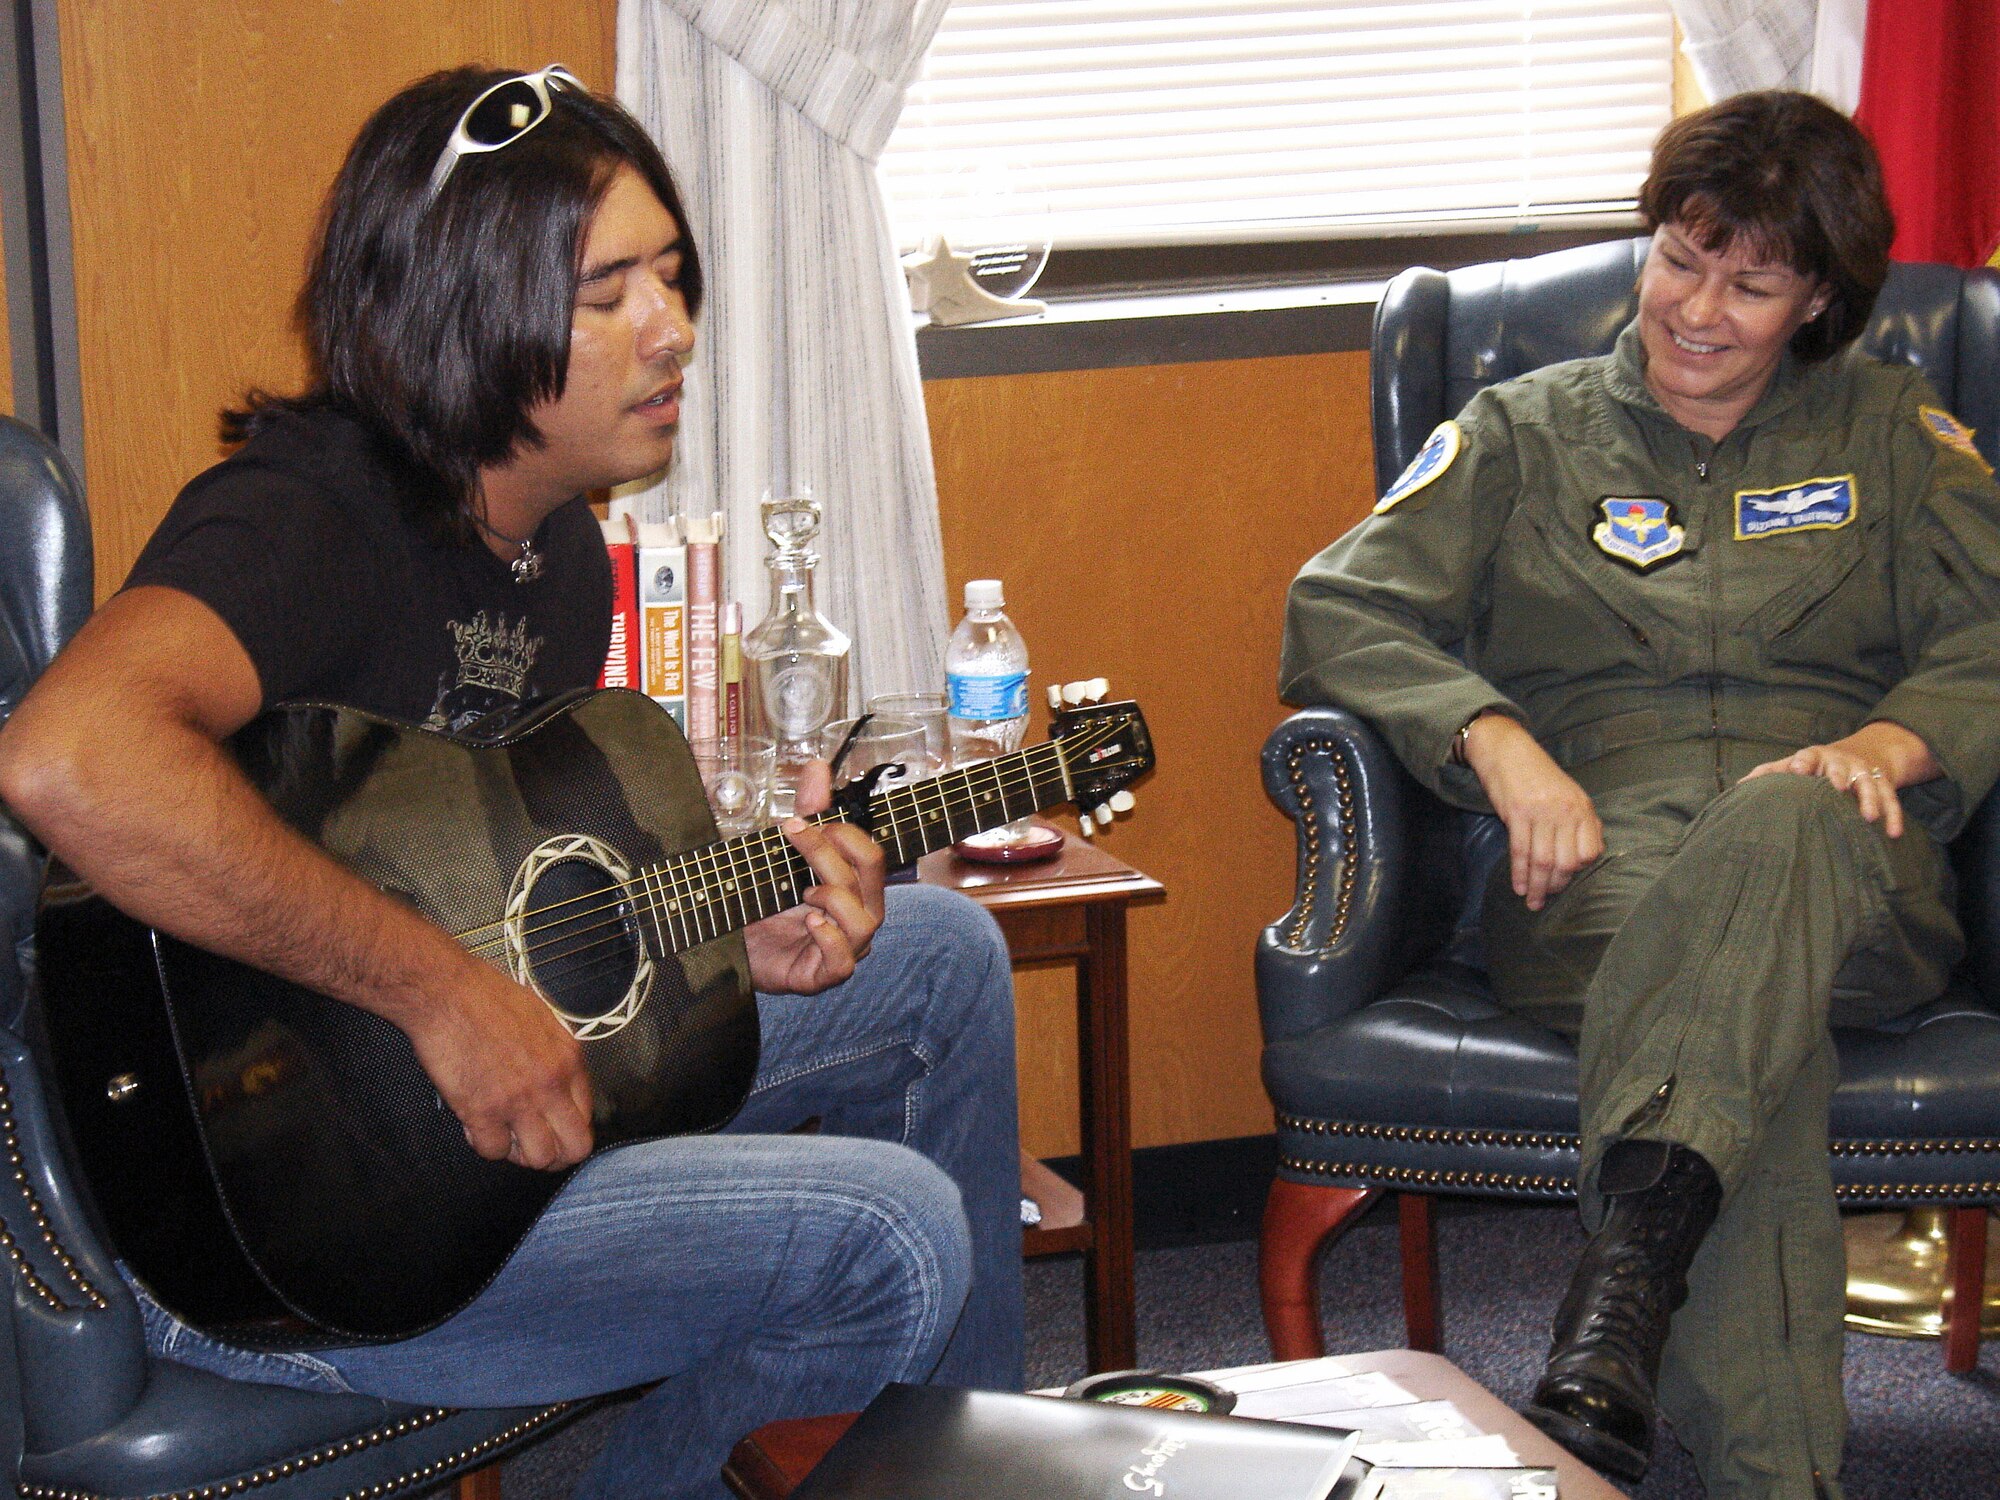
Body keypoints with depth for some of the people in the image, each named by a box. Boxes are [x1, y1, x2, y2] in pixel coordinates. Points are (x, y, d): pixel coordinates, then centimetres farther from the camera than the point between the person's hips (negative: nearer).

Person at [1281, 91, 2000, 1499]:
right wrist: (1500, 744, -8)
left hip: (1848, 875, 0)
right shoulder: (1527, 434, 21)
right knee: (1763, 1022, -38)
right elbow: (1341, 611, 9)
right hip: (1599, 867, 0)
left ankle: (1626, 1279, -59)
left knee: (1786, 824, -41)